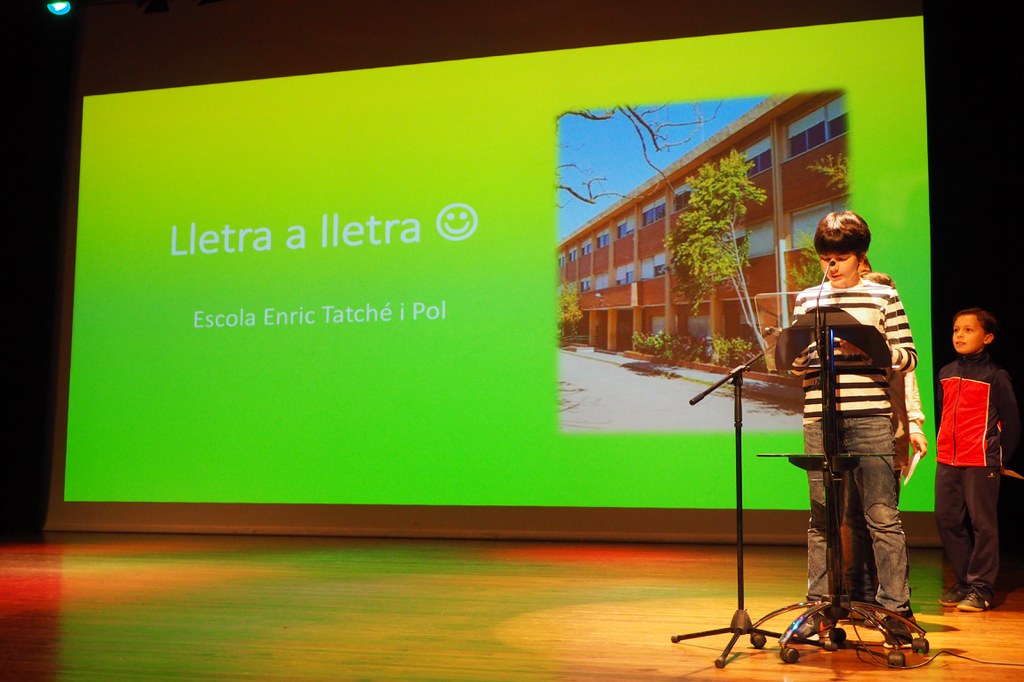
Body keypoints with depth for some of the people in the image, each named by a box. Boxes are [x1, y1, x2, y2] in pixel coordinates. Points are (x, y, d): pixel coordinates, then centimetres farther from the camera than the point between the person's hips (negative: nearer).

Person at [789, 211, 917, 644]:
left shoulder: (883, 296, 6)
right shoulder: (806, 300, 15)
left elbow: (908, 357, 2)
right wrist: (789, 353, -4)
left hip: (870, 418, -3)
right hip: (819, 419, 3)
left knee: (882, 516, -2)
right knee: (820, 517, 7)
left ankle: (896, 608, 7)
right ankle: (819, 606, 15)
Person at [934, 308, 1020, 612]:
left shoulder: (995, 376, -3)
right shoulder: (945, 373, 12)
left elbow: (1011, 421, 0)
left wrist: (1000, 456, -1)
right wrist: (942, 446, 15)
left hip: (980, 461, -6)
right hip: (946, 461, 6)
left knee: (982, 523, -1)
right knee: (947, 520, 8)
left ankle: (981, 588, 6)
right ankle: (964, 582, 21)